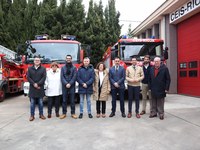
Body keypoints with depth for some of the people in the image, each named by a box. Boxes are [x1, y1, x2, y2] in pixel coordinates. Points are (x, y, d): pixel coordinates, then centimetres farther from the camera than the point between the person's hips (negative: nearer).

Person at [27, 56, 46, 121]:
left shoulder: (43, 69, 5)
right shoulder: (30, 68, 8)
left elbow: (44, 78, -4)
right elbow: (28, 77, 1)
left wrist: (38, 84, -13)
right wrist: (34, 84, -11)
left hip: (40, 88, 0)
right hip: (32, 88, 1)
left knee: (40, 102, 6)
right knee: (32, 103, 4)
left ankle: (41, 114, 17)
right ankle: (32, 115, 12)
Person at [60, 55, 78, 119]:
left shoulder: (74, 68, 7)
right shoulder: (63, 68, 10)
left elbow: (74, 77, -3)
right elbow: (62, 77, 0)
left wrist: (70, 84, -14)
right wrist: (66, 84, -13)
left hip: (72, 87, -1)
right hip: (64, 86, 1)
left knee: (72, 100, 2)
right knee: (64, 100, 4)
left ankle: (73, 113, 10)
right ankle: (64, 113, 12)